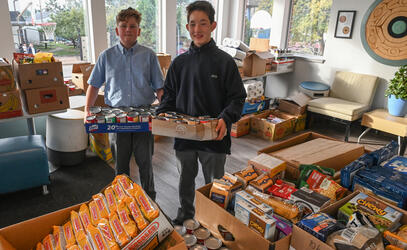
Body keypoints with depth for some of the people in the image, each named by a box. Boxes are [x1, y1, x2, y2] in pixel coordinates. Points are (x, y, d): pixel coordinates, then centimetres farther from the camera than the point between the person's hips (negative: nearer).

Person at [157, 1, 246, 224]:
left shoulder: (225, 62, -6)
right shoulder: (180, 62, 4)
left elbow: (237, 98, -6)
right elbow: (169, 95, 11)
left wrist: (226, 119, -23)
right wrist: (162, 114, -8)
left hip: (214, 137, -3)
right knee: (185, 179, 22)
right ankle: (185, 212, 46)